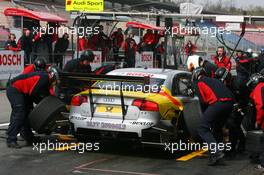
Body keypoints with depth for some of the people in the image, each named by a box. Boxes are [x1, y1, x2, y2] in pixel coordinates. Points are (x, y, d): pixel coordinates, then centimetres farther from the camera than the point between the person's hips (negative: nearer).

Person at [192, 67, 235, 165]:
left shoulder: (198, 83, 13)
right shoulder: (213, 80, 35)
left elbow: (203, 100, 4)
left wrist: (204, 113, 21)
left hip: (218, 103, -7)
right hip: (230, 102, 7)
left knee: (203, 129, -3)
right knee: (217, 129, 25)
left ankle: (216, 152, -19)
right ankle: (217, 153, 23)